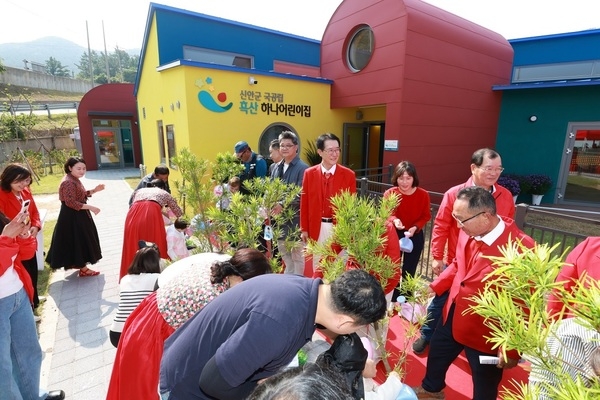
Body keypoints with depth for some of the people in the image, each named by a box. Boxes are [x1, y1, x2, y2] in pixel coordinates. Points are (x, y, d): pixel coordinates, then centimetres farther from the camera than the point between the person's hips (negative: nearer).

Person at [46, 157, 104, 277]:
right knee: (78, 241, -2)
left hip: (78, 215, 10)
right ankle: (83, 269, 8)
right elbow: (71, 203, -27)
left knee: (80, 240, 19)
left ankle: (76, 263, 35)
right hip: (72, 217, -10)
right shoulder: (68, 182, -22)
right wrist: (90, 207, -26)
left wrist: (95, 190, 4)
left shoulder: (75, 180, 10)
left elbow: (81, 195, 18)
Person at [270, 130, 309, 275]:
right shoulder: (276, 167, 9)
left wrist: (283, 206, -27)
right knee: (284, 254, 21)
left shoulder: (302, 168, -12)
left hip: (294, 218, -7)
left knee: (297, 255, 8)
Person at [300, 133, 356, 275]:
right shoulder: (309, 173, -1)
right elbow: (304, 204, 2)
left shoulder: (349, 175, -4)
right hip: (316, 228, 1)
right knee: (317, 266, 15)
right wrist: (304, 229, 2)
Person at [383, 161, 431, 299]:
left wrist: (415, 227, -19)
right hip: (393, 235, 0)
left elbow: (426, 216, -2)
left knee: (409, 272, 14)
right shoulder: (389, 193, -12)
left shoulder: (423, 195, -11)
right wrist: (394, 220, -33)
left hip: (415, 236, 0)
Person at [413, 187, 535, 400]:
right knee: (436, 356, 29)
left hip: (486, 332, -6)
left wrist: (512, 348, -15)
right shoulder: (468, 233, -9)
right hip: (452, 316, 7)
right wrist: (434, 287, 3)